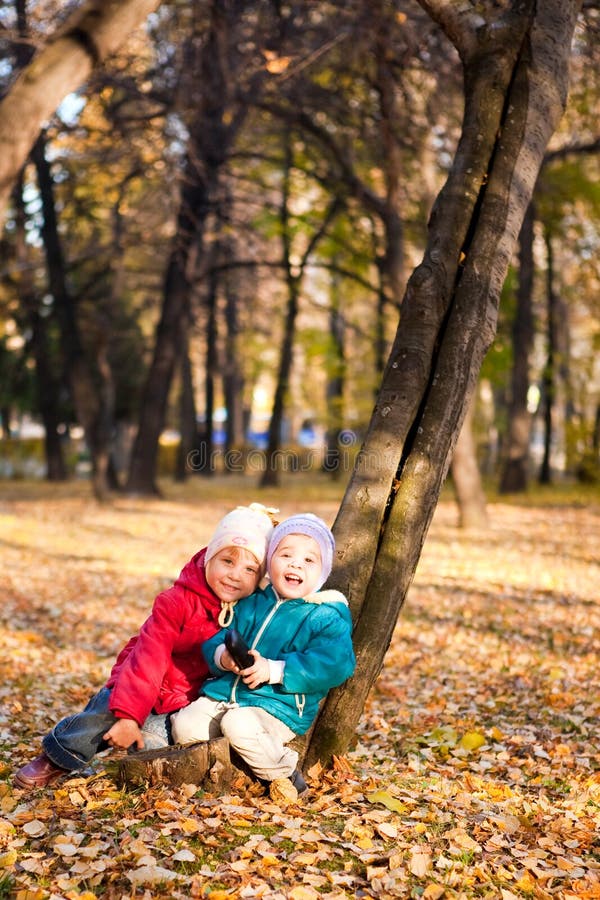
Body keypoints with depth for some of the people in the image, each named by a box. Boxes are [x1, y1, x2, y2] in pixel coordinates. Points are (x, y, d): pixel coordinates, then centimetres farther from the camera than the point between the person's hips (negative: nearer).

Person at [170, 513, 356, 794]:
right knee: (184, 725, -13)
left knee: (239, 725, -31)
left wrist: (272, 670, -23)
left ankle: (283, 774, -7)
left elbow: (336, 664, -19)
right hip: (224, 692, 5)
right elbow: (213, 643, 11)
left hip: (279, 706, -5)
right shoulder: (250, 605, 11)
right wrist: (224, 657, -15)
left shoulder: (328, 616, -5)